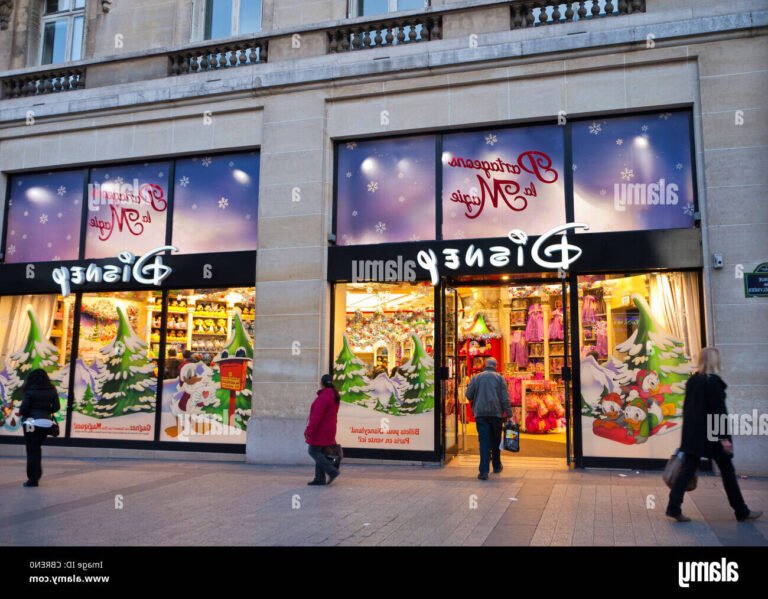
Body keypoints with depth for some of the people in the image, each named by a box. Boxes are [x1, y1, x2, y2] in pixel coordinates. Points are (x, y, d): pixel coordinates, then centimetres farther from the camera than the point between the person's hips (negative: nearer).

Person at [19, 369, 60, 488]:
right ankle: (36, 475, 25)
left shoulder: (30, 391, -12)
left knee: (32, 450, 3)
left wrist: (21, 413, 9)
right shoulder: (52, 390, 1)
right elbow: (56, 407, 3)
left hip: (32, 422, -5)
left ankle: (33, 479, 4)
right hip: (46, 423, 5)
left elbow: (23, 409, -12)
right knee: (37, 449, 22)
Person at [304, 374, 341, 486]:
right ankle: (319, 479, 13)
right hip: (329, 429, 10)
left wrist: (309, 431, -20)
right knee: (319, 453, 13)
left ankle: (332, 471, -9)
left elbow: (316, 416, -23)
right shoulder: (335, 397, 11)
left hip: (320, 430, -10)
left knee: (314, 451, -3)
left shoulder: (323, 397, -20)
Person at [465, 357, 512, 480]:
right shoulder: (499, 378, 2)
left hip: (480, 413, 0)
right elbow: (505, 398, -4)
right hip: (496, 413, 0)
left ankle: (484, 471, -13)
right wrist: (508, 413, -2)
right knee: (496, 440, 16)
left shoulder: (476, 377, 5)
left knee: (484, 441, -4)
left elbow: (468, 394, 6)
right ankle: (496, 466, 29)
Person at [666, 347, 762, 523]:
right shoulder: (714, 381, -13)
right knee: (727, 471, 8)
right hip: (711, 434, -6)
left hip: (692, 433, 7)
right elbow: (719, 411, -17)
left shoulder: (692, 380, 9)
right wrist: (724, 437, -16)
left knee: (687, 469, 4)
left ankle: (674, 507, -2)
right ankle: (742, 512, 21)